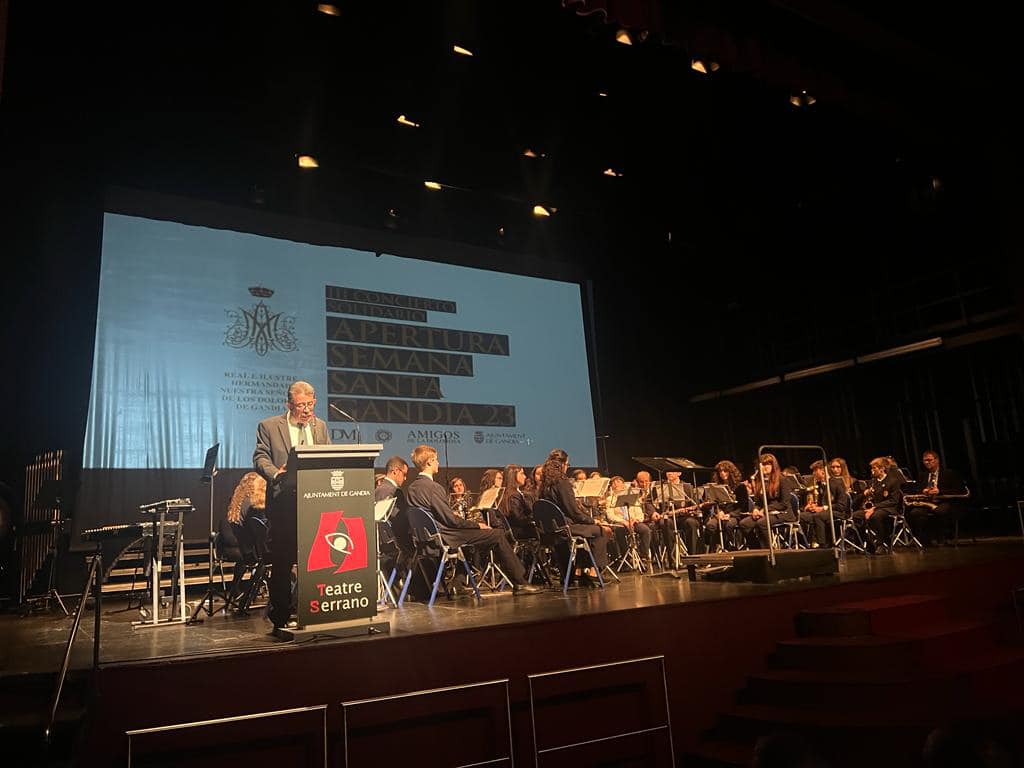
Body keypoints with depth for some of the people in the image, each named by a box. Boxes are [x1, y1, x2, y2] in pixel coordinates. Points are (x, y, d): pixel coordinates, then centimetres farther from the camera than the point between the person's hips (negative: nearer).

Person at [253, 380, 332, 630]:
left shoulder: (320, 426, 15)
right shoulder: (269, 426, 3)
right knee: (282, 562, 2)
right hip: (284, 503, -3)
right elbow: (260, 457, -2)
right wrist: (275, 473, -22)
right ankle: (280, 616, 14)